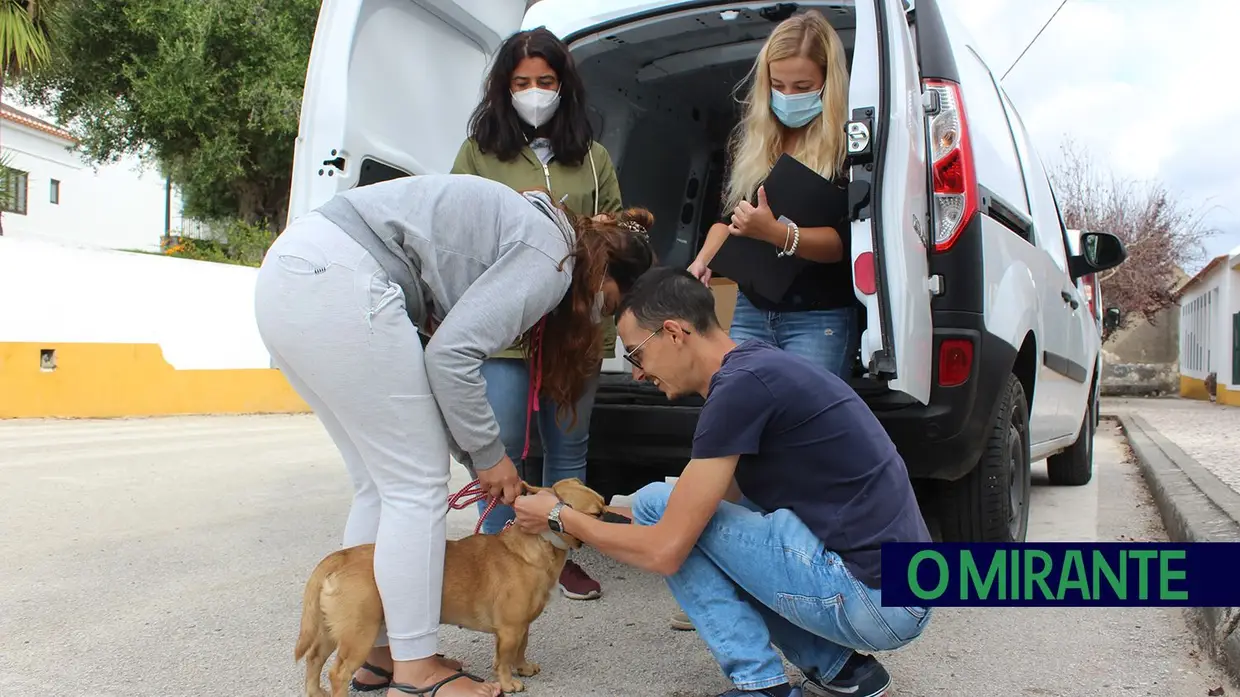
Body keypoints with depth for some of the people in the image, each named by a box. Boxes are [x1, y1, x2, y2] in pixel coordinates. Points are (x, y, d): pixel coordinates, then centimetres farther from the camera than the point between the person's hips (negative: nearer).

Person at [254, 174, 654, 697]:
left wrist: (478, 460, 14)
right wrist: (490, 455, -1)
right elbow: (452, 354, -15)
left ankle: (374, 654, 24)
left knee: (381, 482, 15)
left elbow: (439, 340, 18)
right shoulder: (552, 257, -5)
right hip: (338, 281, -10)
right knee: (417, 485, -1)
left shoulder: (528, 227, 22)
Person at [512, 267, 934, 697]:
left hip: (873, 598, -9)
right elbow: (729, 498, 22)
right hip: (901, 588, 9)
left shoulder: (741, 384, -17)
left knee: (655, 504, -4)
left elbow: (665, 551, -15)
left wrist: (561, 518, 2)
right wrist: (594, 516, 22)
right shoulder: (759, 365, 12)